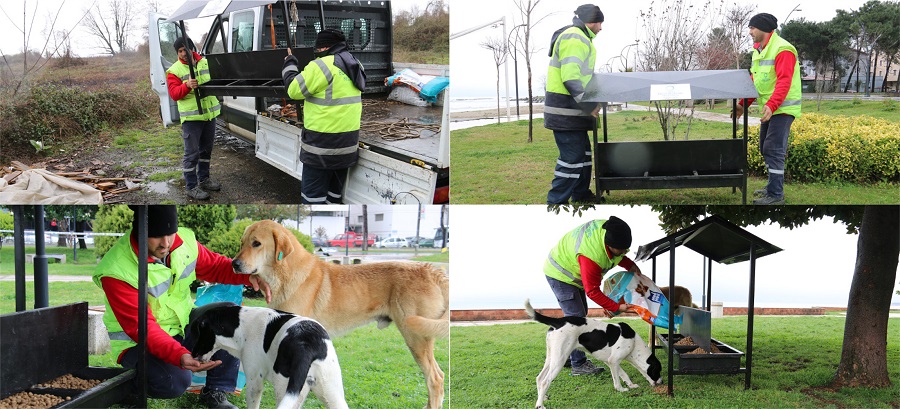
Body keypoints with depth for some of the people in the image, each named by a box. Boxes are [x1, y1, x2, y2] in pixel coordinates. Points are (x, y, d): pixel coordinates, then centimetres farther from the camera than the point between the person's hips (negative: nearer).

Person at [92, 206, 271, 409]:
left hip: (184, 327, 6)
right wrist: (179, 355, -46)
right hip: (139, 344, -6)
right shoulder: (116, 271, -27)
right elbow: (141, 327, -30)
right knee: (175, 380, -31)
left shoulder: (184, 241, -12)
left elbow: (215, 266, 5)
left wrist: (249, 275, -17)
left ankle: (215, 392, 0)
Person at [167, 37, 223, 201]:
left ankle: (203, 179, 35)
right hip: (191, 117, -6)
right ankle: (191, 187, 2)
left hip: (210, 113, 6)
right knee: (192, 153, -4)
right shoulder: (174, 71, -6)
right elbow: (174, 94, -14)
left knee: (206, 150, 19)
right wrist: (187, 86, -31)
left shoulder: (206, 63, 8)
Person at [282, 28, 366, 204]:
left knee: (312, 195, -1)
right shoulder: (353, 66, 10)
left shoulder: (322, 65, -17)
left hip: (321, 145, -8)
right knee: (334, 192, 19)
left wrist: (289, 63, 5)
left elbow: (294, 90, -11)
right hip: (347, 143, 8)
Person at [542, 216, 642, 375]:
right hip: (560, 274, -10)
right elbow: (592, 291, -32)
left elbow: (619, 255, 6)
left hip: (572, 271, 10)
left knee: (580, 314, 16)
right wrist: (616, 307, -31)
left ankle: (569, 355, 27)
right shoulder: (592, 256, -42)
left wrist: (630, 265, -13)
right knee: (576, 317, -13)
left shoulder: (608, 229, -18)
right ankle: (578, 365, -8)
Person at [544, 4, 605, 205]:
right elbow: (570, 77, -23)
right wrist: (589, 104, -22)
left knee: (583, 152, 20)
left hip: (574, 110, 11)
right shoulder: (573, 38, -15)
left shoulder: (579, 38, 21)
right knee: (572, 157, -10)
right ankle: (556, 200, -7)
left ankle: (581, 194, 32)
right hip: (566, 111, -11)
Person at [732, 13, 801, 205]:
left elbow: (784, 82, -26)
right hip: (768, 108, 10)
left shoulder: (782, 50, -17)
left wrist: (771, 105, -34)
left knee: (773, 150, -10)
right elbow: (754, 82, 20)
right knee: (765, 149, 15)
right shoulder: (758, 50, 14)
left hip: (782, 109, -10)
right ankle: (773, 187, 27)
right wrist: (743, 104, 14)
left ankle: (776, 195, -6)